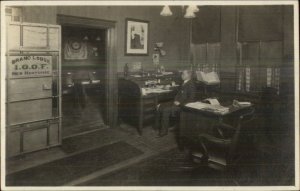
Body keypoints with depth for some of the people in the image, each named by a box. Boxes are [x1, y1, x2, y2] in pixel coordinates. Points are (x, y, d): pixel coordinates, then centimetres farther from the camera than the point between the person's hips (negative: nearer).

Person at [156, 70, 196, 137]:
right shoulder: (184, 83, 13)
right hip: (178, 102, 9)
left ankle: (164, 130, -10)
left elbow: (191, 99, -19)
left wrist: (180, 103, -19)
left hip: (184, 105, -9)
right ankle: (159, 126, 7)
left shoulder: (191, 84, -15)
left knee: (166, 110, -24)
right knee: (161, 106, -2)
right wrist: (176, 100, 3)